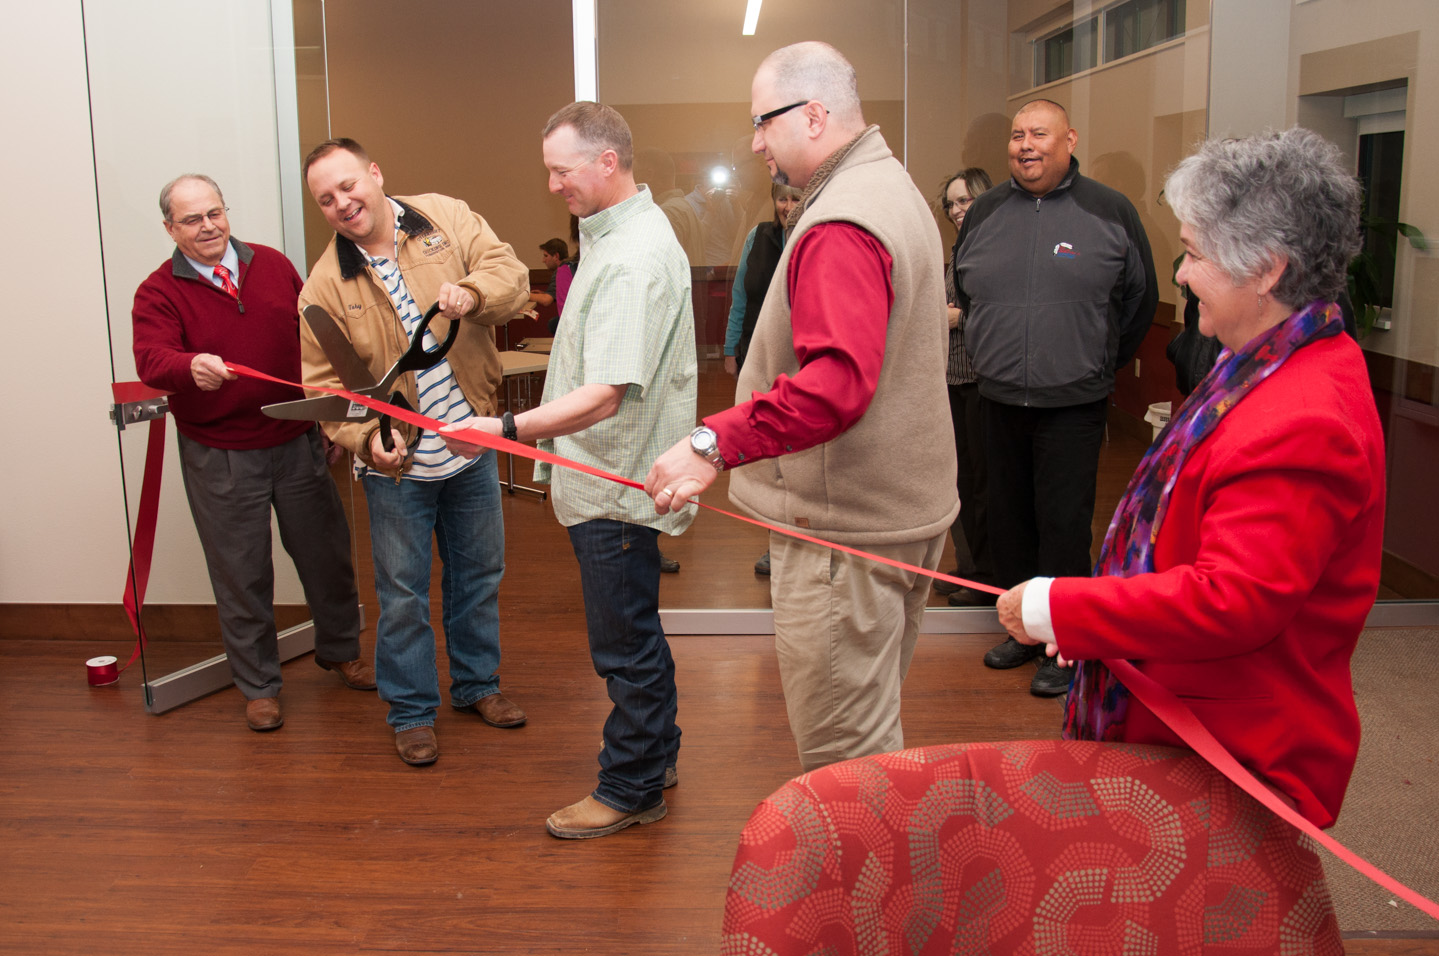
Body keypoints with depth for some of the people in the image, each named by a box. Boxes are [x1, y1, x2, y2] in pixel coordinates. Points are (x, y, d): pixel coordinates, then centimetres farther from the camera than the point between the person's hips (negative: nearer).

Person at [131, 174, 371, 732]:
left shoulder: (273, 266, 6)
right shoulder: (158, 293, -5)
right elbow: (151, 360, -23)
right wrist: (191, 367, -46)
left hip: (298, 442, 3)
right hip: (219, 457, -3)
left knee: (326, 552, 14)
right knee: (241, 574, 6)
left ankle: (339, 651, 38)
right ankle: (258, 687, 23)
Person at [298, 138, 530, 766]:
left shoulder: (447, 219, -3)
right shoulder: (326, 284, -7)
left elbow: (511, 275, -10)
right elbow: (325, 381, -8)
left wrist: (471, 293, -32)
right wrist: (365, 435, -25)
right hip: (396, 462, -2)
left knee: (478, 574, 17)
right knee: (403, 592, 6)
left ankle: (477, 684, 37)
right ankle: (411, 711, 24)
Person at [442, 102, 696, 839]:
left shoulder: (633, 259, -24)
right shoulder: (621, 231, 11)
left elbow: (605, 395, -33)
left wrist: (507, 430, -39)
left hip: (615, 482, -11)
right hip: (607, 475, 11)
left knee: (624, 642, 3)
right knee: (634, 630, 21)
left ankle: (631, 789, 18)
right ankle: (656, 756, 36)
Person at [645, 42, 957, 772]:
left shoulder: (840, 228, -19)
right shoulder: (892, 188, 16)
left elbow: (835, 381, -33)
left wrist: (717, 441, -36)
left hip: (846, 530, -11)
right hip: (902, 507, 11)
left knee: (843, 754, -1)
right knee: (871, 726, 23)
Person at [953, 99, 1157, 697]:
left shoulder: (1110, 211, -2)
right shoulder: (984, 213, 8)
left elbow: (1140, 300, 8)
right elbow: (964, 294, 22)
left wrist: (1099, 366, 12)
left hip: (1073, 405, -4)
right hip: (997, 400, 4)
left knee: (1064, 526, -3)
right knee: (1008, 519, 11)